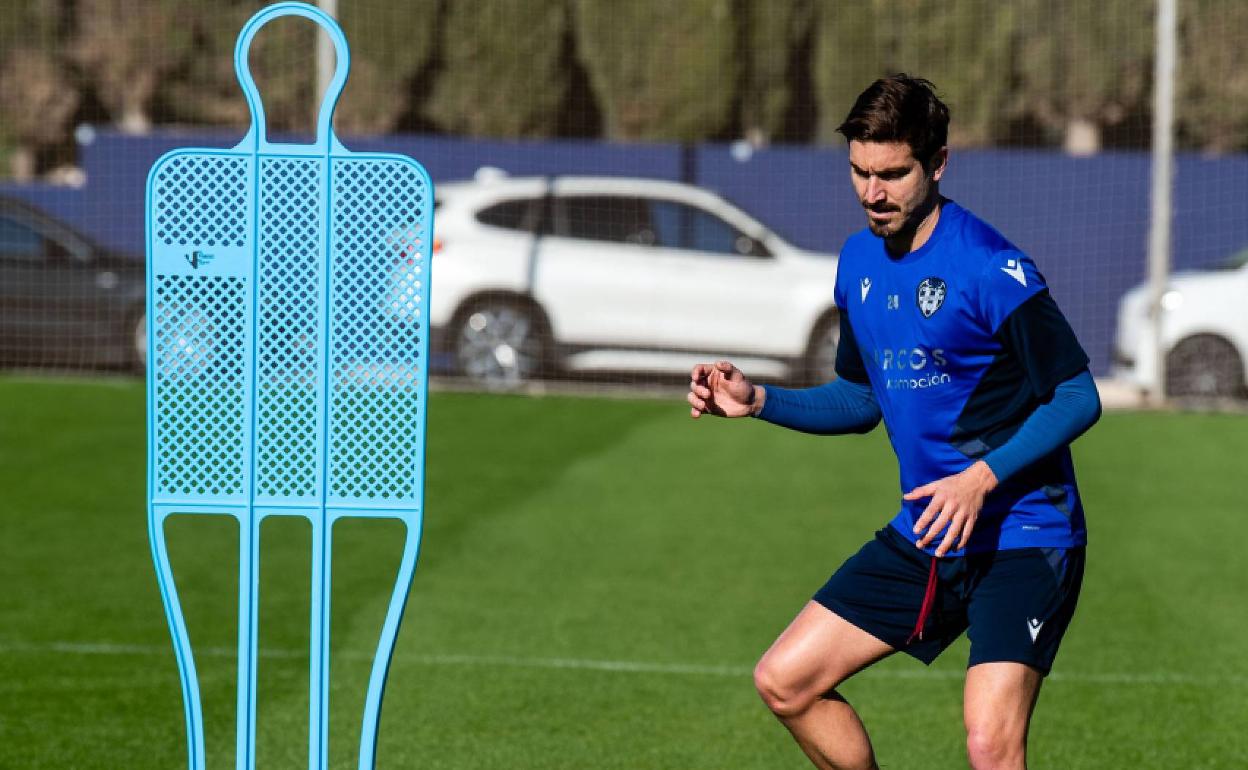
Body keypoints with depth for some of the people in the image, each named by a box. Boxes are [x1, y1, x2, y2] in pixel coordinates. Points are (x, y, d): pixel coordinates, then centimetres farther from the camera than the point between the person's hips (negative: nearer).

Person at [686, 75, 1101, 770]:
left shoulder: (988, 269, -18)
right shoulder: (860, 262, 7)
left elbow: (1079, 396, -15)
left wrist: (983, 476, -25)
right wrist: (757, 400, 6)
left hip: (1023, 537, -8)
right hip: (923, 537, 8)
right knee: (784, 681, 6)